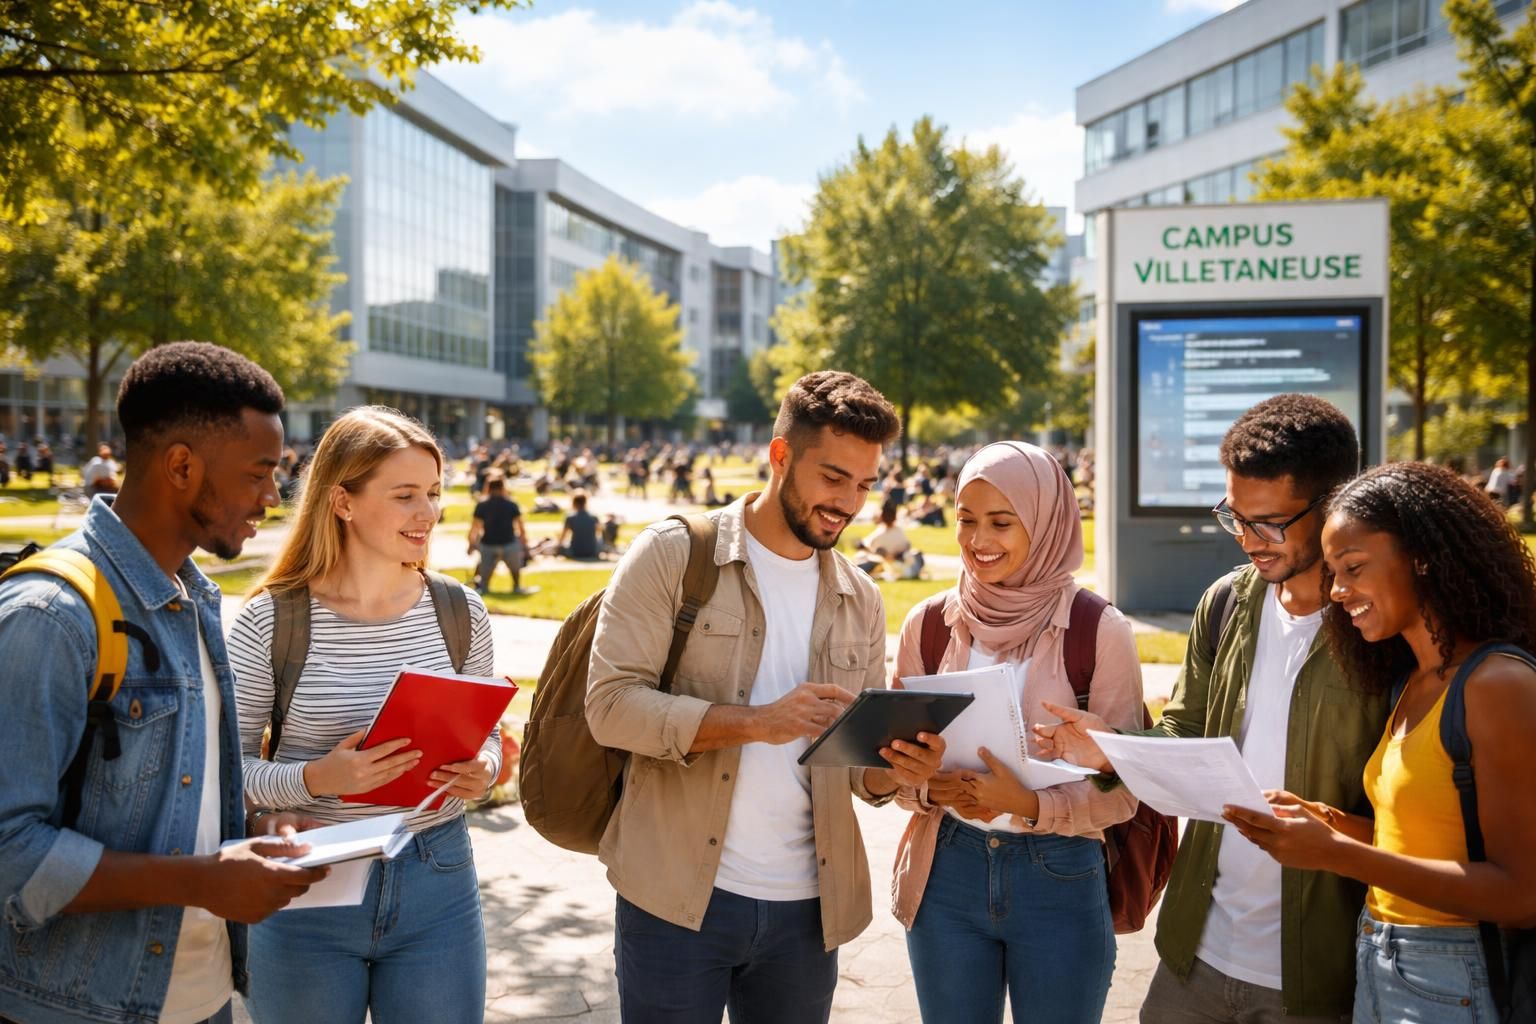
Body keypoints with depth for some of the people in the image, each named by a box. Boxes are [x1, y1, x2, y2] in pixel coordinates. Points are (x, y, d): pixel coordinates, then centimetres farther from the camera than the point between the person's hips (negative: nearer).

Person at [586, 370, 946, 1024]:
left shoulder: (859, 600, 9)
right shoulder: (673, 554, -5)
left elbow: (859, 766, 13)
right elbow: (611, 705, -14)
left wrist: (896, 770, -10)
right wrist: (758, 721, -24)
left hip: (807, 907, 5)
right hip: (677, 897, -4)